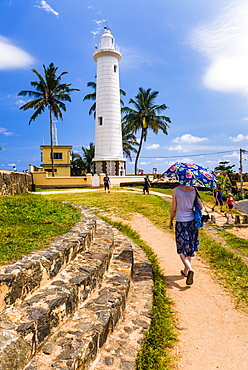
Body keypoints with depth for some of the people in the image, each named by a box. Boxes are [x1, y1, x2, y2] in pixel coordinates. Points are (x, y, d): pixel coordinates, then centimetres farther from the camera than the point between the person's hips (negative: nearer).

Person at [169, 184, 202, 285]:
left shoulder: (175, 190, -9)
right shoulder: (194, 190, -2)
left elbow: (173, 209, -5)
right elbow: (200, 206, 2)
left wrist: (170, 221, 9)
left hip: (180, 222, -3)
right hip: (192, 221, 3)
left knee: (181, 249, 4)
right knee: (189, 248, 17)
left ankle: (190, 269, -19)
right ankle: (186, 271, 31)